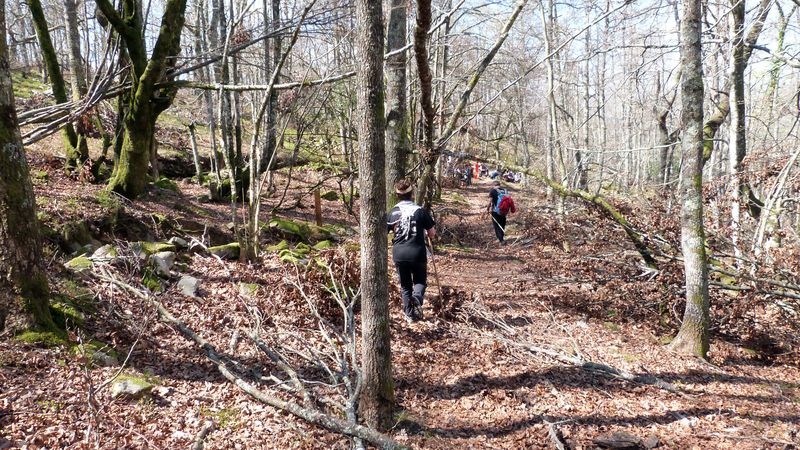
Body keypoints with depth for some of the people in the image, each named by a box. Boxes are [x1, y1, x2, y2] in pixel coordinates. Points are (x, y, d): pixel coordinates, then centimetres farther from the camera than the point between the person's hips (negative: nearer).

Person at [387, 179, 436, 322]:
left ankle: (409, 314, 16)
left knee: (405, 285, 17)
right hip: (417, 253, -2)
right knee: (420, 281, 18)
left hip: (399, 253, 2)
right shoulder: (420, 210, -4)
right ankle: (417, 297, -13)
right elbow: (432, 234, 0)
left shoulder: (393, 212, 1)